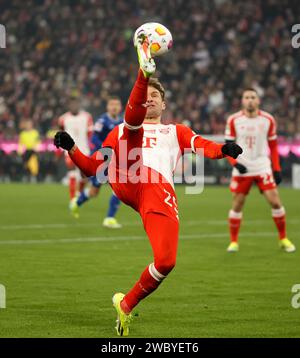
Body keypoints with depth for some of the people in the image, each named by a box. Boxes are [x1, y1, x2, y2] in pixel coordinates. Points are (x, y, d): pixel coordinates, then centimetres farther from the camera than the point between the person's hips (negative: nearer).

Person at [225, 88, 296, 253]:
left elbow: (273, 146, 8)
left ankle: (283, 239, 8)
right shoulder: (234, 120, -3)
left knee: (275, 202, -7)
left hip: (263, 167, 0)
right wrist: (235, 163, -14)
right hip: (242, 168, 0)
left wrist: (277, 169, 4)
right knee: (237, 205, 1)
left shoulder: (268, 120, 0)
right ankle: (233, 241, 15)